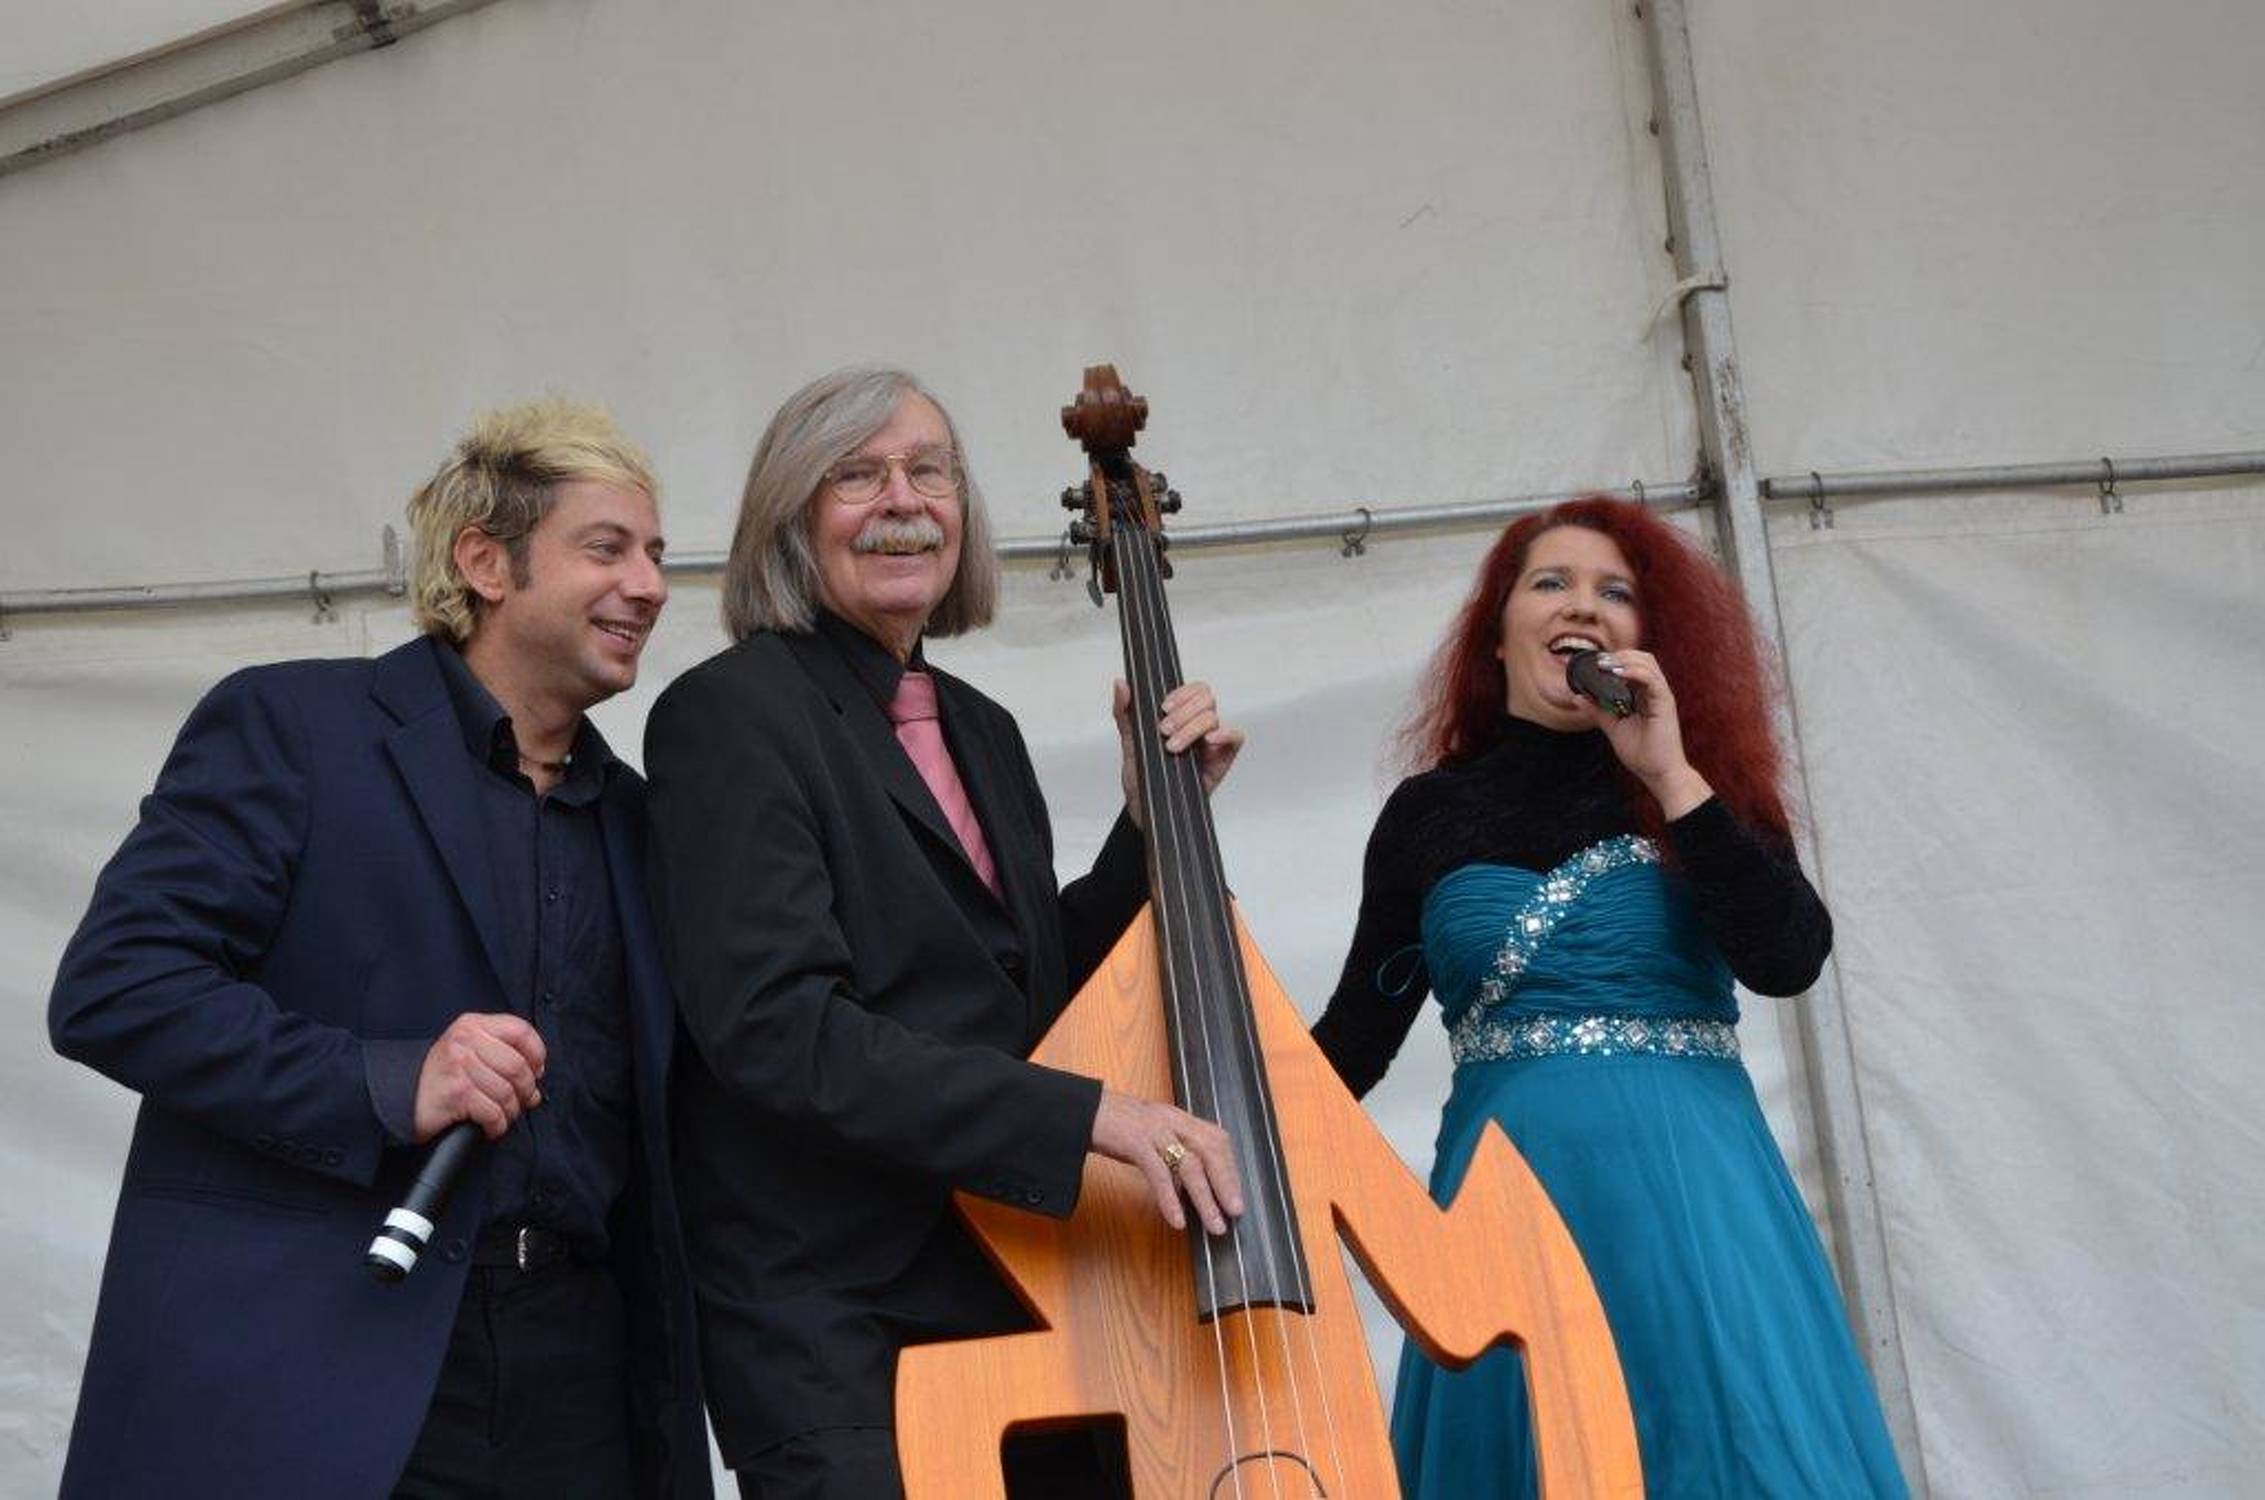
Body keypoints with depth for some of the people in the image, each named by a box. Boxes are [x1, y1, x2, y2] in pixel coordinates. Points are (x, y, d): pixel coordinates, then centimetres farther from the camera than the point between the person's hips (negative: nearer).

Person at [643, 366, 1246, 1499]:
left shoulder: (982, 730, 14)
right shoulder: (730, 713, -9)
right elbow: (774, 1026, -21)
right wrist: (1086, 1112, -26)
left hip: (1021, 1299, 7)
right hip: (840, 1333, -7)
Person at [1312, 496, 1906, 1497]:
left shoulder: (1707, 785, 6)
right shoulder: (1431, 812, 7)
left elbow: (1788, 961, -11)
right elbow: (1356, 1039, 9)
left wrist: (1672, 775, -13)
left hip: (1688, 1185, 0)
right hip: (1508, 1188, 1)